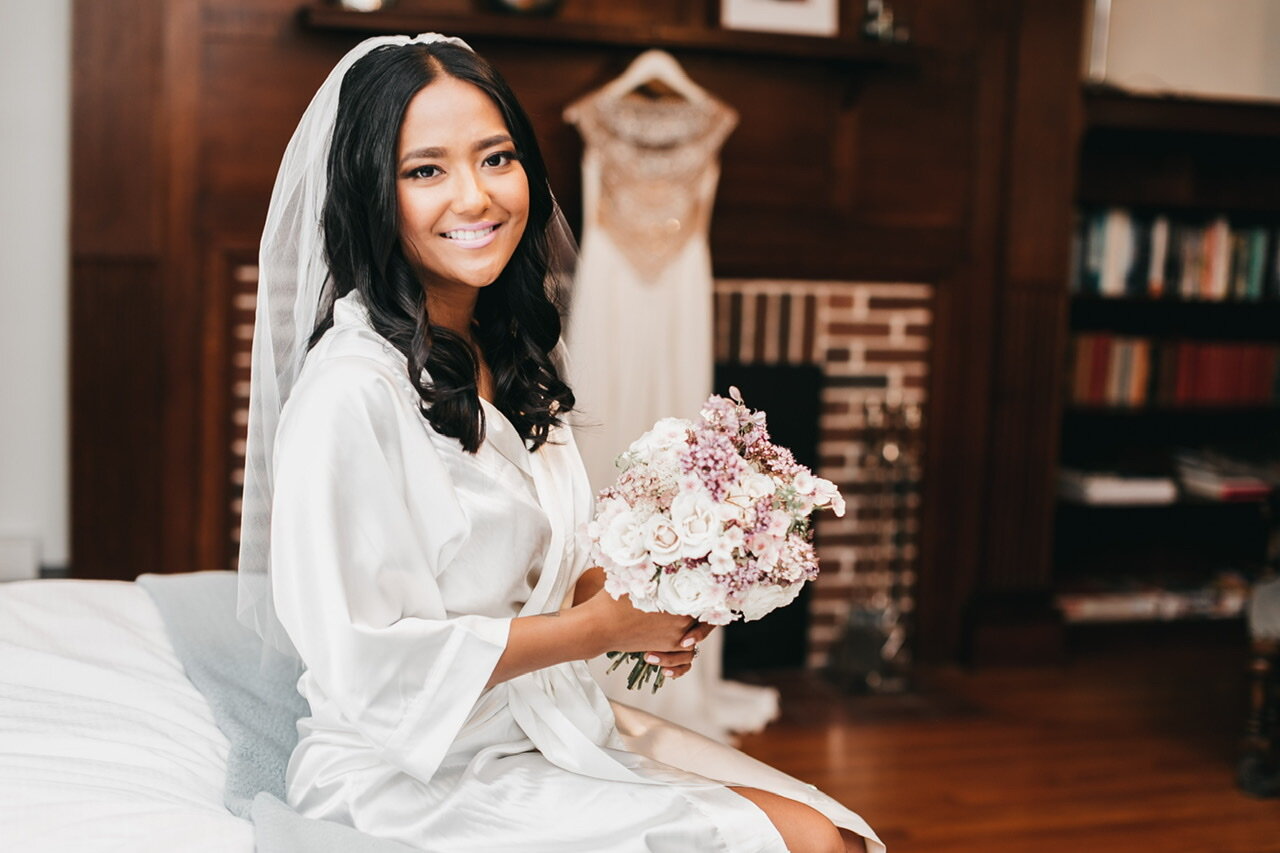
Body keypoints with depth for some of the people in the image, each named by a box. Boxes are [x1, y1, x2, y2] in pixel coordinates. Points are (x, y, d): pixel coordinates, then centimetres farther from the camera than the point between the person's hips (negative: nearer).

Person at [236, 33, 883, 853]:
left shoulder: (509, 355, 6)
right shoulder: (351, 391, -21)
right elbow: (370, 660, -22)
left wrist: (647, 605, -5)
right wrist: (604, 626, -16)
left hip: (547, 726, 8)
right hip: (419, 778, -8)